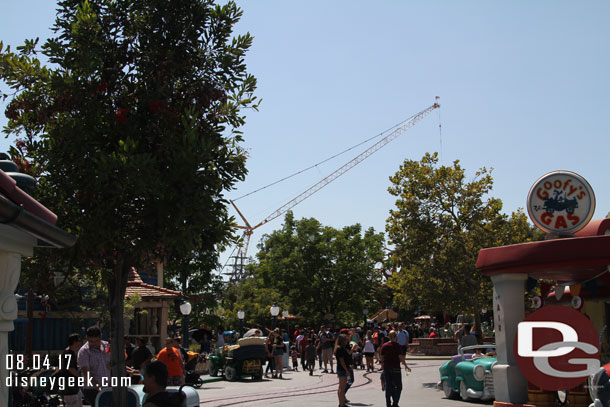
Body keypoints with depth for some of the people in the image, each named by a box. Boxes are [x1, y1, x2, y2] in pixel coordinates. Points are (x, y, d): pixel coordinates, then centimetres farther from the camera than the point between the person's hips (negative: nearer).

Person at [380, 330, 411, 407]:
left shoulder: (384, 346, 4)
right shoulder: (397, 346, -9)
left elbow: (381, 357, 8)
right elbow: (401, 357, -11)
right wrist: (405, 366, 0)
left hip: (386, 369, 4)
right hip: (395, 368, -4)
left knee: (388, 387, 12)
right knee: (398, 387, 5)